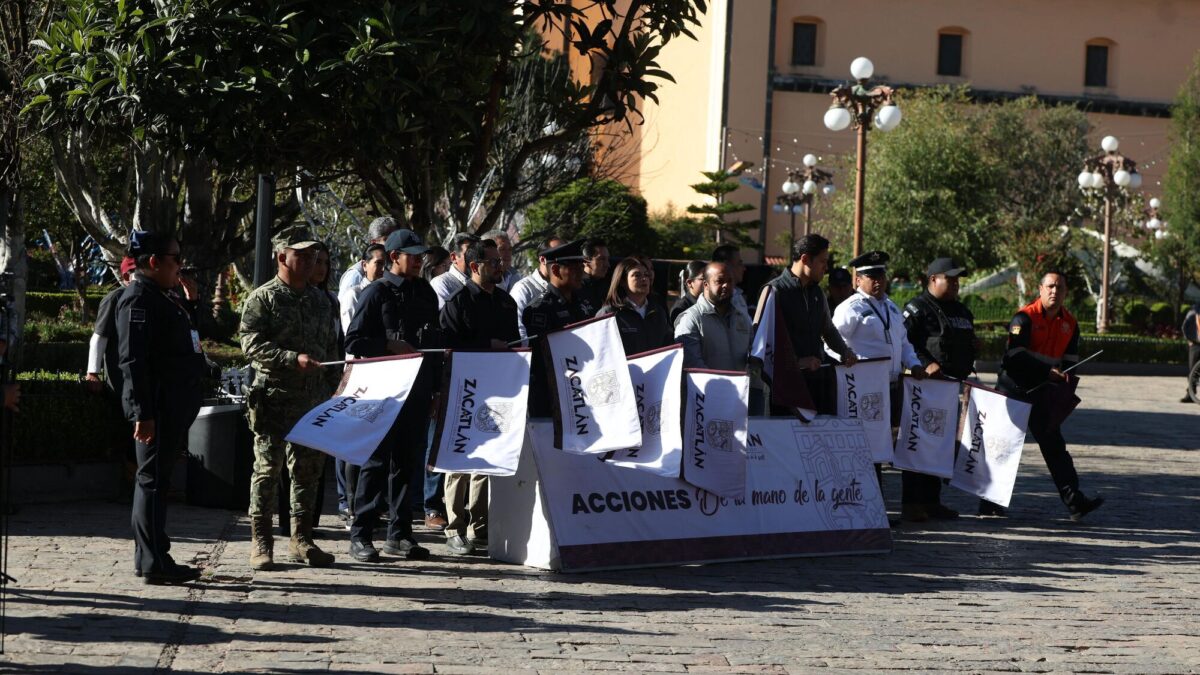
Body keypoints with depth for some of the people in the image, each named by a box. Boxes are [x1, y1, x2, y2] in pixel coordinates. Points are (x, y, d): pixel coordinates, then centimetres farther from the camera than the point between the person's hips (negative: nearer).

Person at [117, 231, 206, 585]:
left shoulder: (164, 297, 18)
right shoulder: (138, 299, -13)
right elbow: (133, 360, -20)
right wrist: (143, 413, -23)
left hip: (174, 406, 10)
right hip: (157, 406, -10)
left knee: (155, 480, 14)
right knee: (153, 479, -6)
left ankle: (149, 558, 22)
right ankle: (154, 563, -4)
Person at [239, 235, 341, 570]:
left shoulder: (322, 300, 16)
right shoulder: (262, 299, -4)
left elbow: (332, 349, 21)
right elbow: (252, 345, -13)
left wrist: (334, 390, 13)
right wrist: (294, 359, -23)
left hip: (314, 401, 6)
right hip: (274, 398, -6)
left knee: (308, 470, 8)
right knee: (268, 468, -3)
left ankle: (301, 540, 16)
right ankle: (261, 543, 3)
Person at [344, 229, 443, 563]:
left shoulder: (426, 292, 15)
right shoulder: (376, 293, -3)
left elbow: (437, 342, 21)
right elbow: (353, 341, -7)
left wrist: (436, 385, 15)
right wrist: (390, 345, -16)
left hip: (419, 391, 6)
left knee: (407, 460, 8)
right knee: (377, 460, -4)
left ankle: (399, 535, 15)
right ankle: (361, 535, 1)